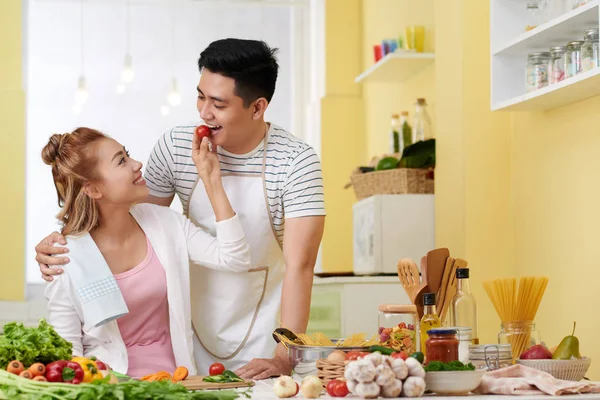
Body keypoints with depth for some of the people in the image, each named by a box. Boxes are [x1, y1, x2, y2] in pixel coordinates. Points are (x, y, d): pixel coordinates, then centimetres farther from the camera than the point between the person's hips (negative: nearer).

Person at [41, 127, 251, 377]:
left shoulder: (165, 223, 5)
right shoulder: (66, 260, -8)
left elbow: (234, 260, -1)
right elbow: (66, 354, -6)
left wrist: (212, 182, -2)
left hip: (173, 381, 3)